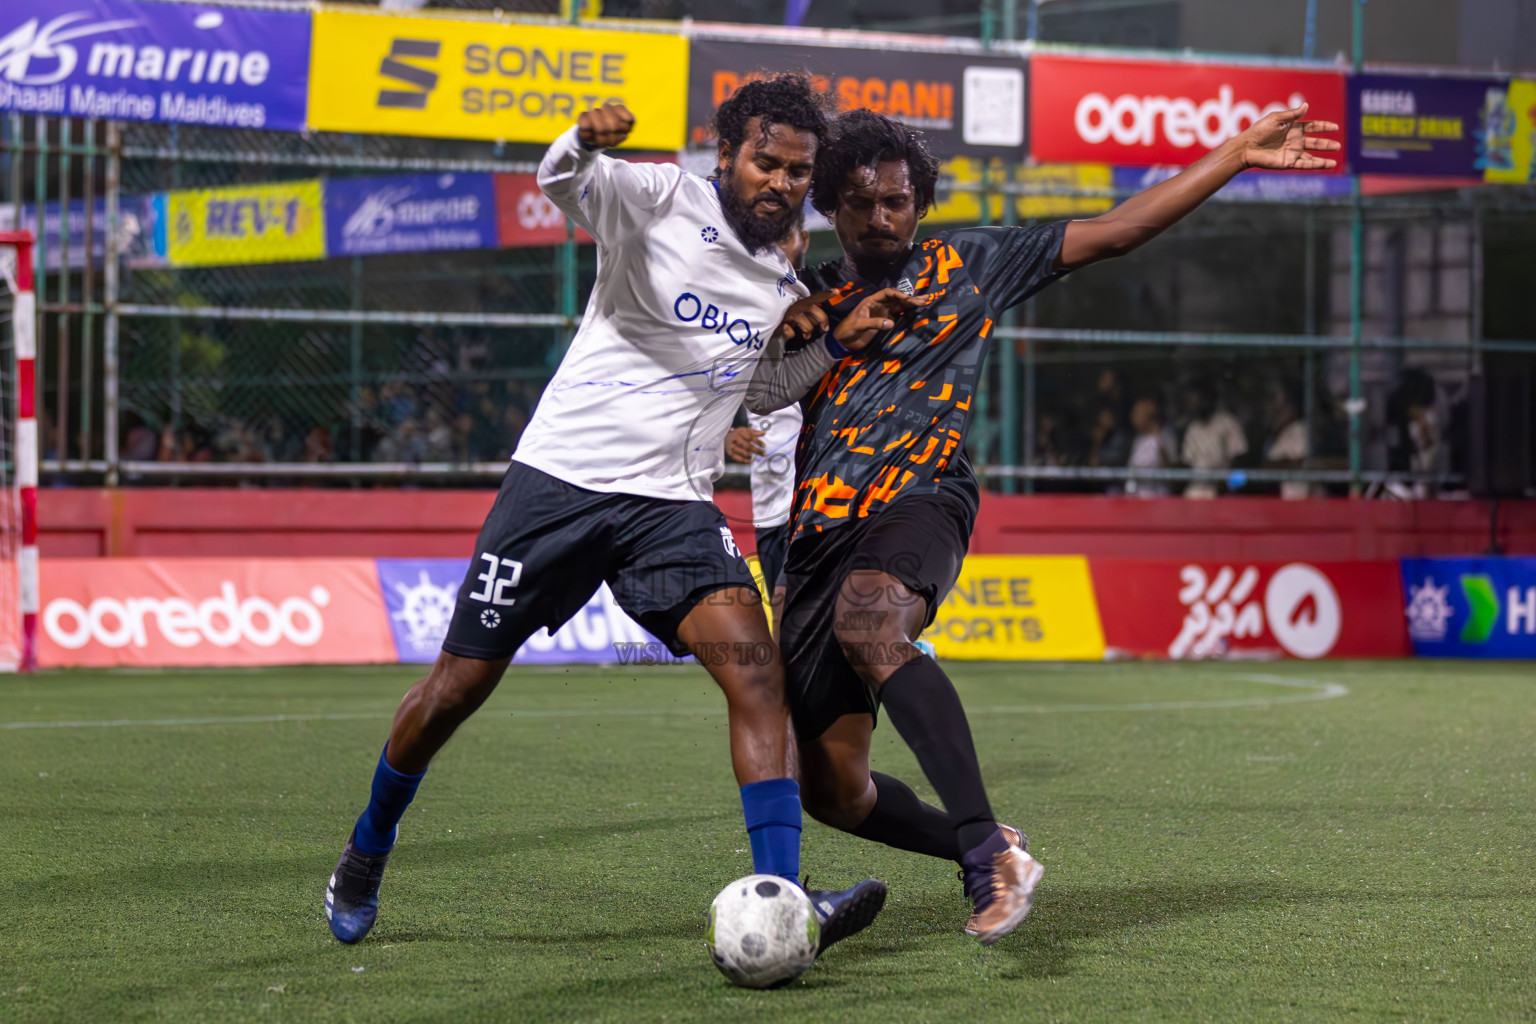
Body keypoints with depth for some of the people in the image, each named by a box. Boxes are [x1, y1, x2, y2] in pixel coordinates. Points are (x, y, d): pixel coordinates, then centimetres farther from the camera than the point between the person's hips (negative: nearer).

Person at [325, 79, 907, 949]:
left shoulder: (785, 291, 14)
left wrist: (840, 342, 12)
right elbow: (565, 182, -22)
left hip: (672, 504, 4)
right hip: (559, 476, -4)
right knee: (457, 688, 3)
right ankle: (366, 857, 29)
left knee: (754, 663, -21)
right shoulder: (666, 200, -3)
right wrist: (587, 142, -46)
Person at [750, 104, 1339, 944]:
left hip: (918, 504, -4)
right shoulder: (811, 299, 21)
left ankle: (989, 847, -42)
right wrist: (781, 334, -6)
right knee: (834, 792, -1)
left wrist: (1236, 156, 10)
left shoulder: (968, 264, 14)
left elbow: (1111, 233, 14)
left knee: (866, 619, -41)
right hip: (821, 530, 5)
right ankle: (981, 852, 26)